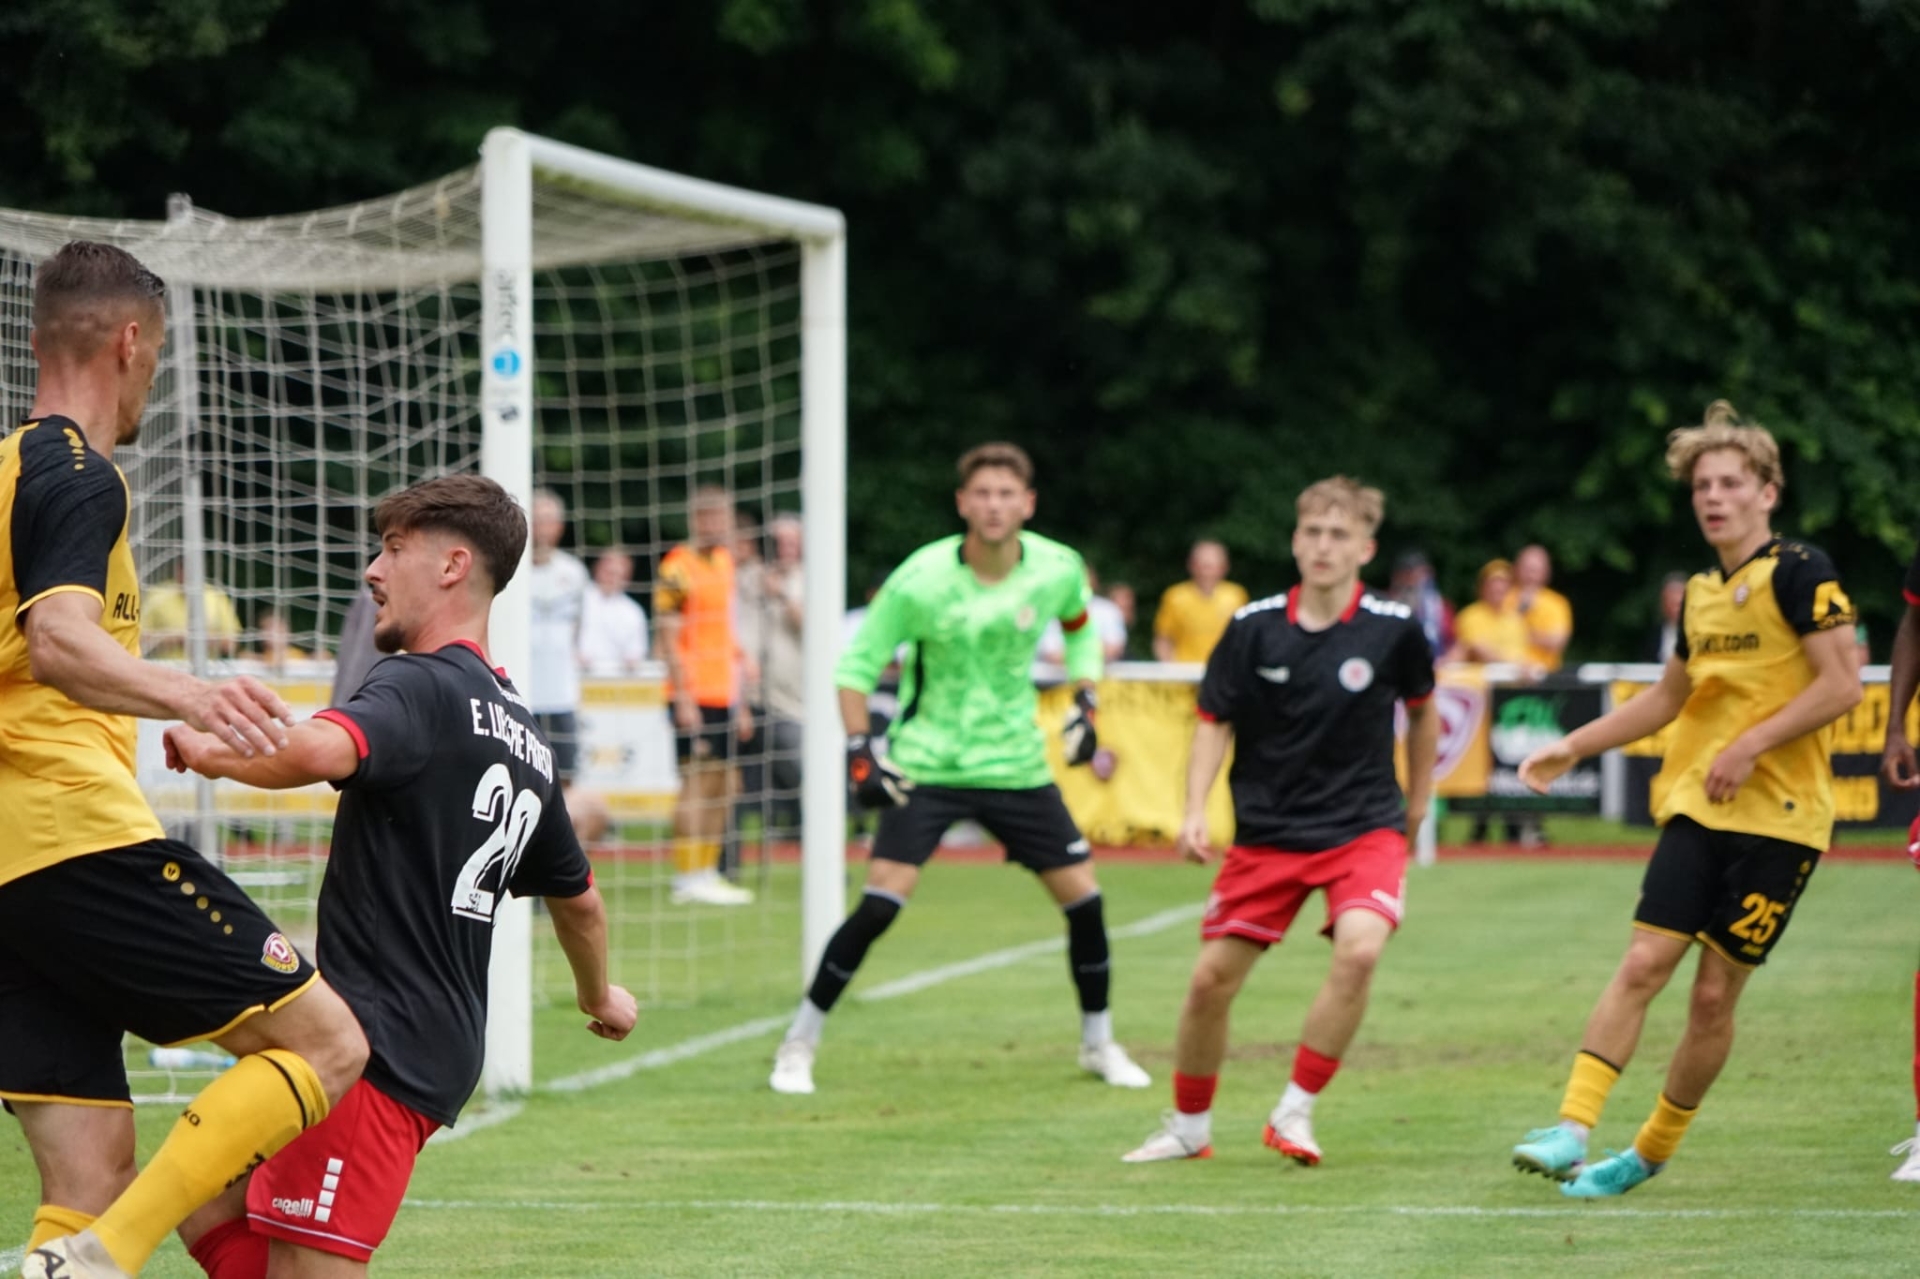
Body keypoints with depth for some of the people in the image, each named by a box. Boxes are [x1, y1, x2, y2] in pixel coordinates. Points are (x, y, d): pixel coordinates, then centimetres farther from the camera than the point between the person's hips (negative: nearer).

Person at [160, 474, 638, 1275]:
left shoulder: (422, 688, -11)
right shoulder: (523, 736, 19)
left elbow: (321, 751, -33)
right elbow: (577, 896, 32)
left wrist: (213, 750, -15)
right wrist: (599, 998, 50)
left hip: (379, 1047, -10)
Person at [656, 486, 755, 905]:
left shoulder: (724, 562, 16)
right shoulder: (677, 568, -9)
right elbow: (668, 637, -12)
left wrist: (740, 703, 21)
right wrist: (684, 697, -18)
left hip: (724, 694, 8)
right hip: (694, 696, -8)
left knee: (722, 784, 8)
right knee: (697, 781, -8)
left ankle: (707, 874, 14)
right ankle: (687, 878, -5)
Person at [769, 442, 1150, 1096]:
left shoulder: (1058, 569, -7)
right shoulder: (920, 580, -17)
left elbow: (1080, 624, 17)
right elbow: (857, 664, -7)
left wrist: (1085, 704, 8)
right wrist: (859, 753, -15)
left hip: (1016, 764, 3)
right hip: (926, 765, -3)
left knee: (1082, 895, 1)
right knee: (881, 902, -15)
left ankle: (1099, 1044, 23)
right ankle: (797, 1046, -2)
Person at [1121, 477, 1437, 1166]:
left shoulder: (1394, 629, -8)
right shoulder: (1253, 628, -7)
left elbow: (1422, 708, 11)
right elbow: (1215, 722, 1)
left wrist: (1418, 800, 19)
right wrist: (1195, 812, -11)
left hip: (1363, 827, -2)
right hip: (1266, 829, 2)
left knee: (1360, 949, -27)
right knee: (1211, 979, -1)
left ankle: (1294, 1114, -12)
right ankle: (1189, 1128, 22)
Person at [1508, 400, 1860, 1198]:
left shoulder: (1798, 571, -8)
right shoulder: (1700, 593, 14)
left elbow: (1842, 685, -15)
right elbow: (1671, 696, 28)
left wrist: (1749, 746, -19)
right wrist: (1573, 746, 23)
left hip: (1778, 816, -5)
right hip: (1695, 805, 5)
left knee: (1715, 993, -1)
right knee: (1643, 962, -9)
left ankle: (1652, 1151, 13)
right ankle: (1572, 1130, -14)